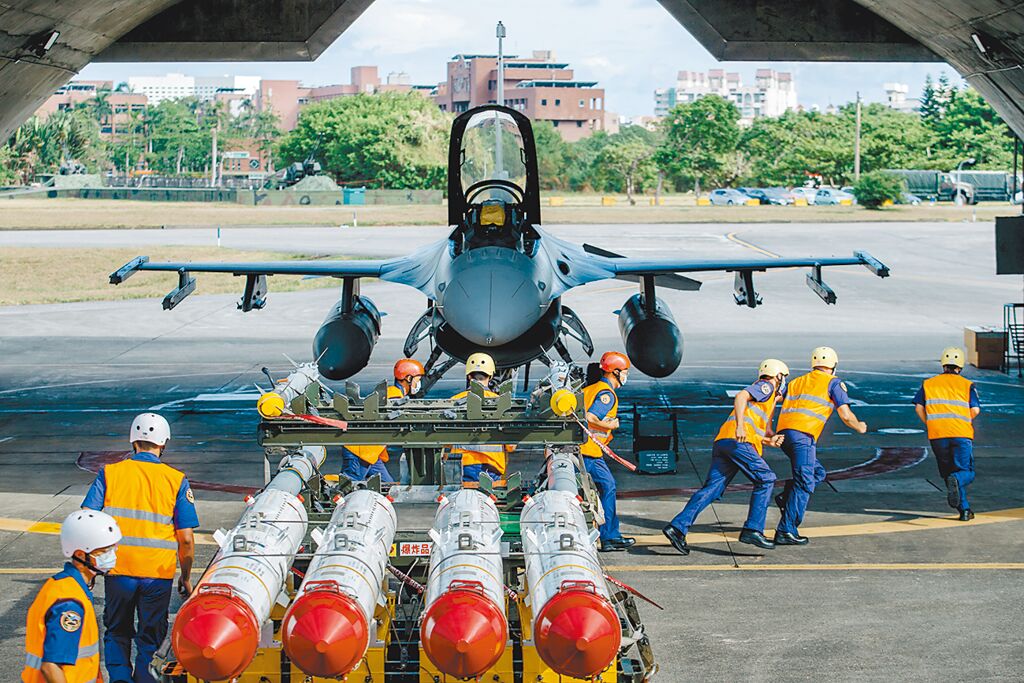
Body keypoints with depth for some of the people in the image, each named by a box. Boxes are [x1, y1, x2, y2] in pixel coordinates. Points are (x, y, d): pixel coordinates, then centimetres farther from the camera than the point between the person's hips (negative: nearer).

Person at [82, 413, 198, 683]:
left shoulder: (109, 473, -1)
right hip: (159, 574, -1)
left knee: (117, 633, 19)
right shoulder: (177, 480, -3)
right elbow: (185, 538, -3)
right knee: (151, 638, 16)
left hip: (118, 571, 1)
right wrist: (186, 577, 9)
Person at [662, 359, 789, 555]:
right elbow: (741, 396, -11)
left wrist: (770, 440, 11)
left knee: (712, 489, -1)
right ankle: (752, 530, -12)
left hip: (722, 443, 9)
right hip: (737, 442, -9)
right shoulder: (765, 386, 8)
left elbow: (755, 433, 30)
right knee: (765, 480, -5)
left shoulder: (769, 400, 36)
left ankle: (678, 527, -12)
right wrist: (740, 426, -23)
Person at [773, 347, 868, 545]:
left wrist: (768, 430, 26)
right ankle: (786, 531, -12)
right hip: (803, 434, -7)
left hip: (783, 432, 7)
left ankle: (786, 497, 0)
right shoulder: (834, 383, 9)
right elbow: (846, 416, 4)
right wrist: (859, 427, 21)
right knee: (804, 483, -5)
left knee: (818, 473, 20)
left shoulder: (797, 381, 26)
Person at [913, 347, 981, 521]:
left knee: (948, 471, 13)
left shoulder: (928, 384, 13)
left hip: (937, 435, 2)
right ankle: (956, 480, -32)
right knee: (966, 472, 4)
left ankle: (964, 510, 6)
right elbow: (975, 410, -2)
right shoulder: (967, 385, 7)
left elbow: (919, 407, 4)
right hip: (962, 434, -2)